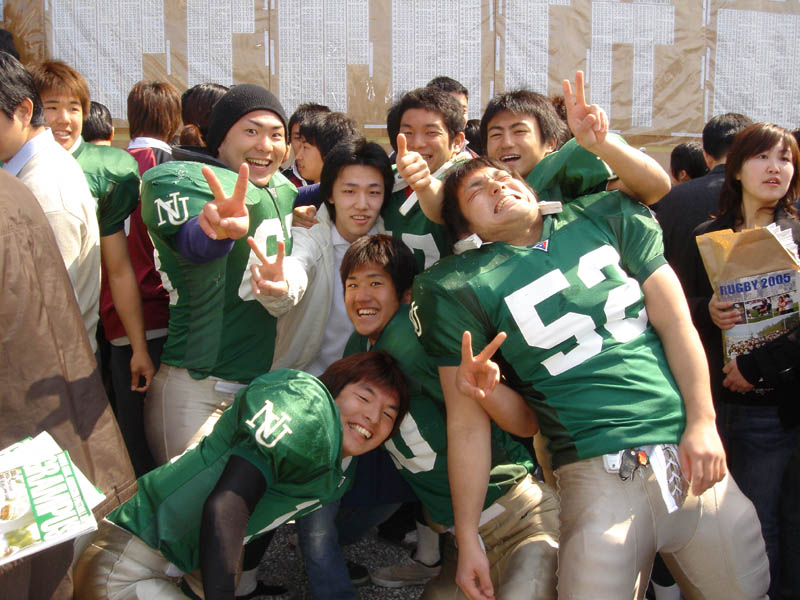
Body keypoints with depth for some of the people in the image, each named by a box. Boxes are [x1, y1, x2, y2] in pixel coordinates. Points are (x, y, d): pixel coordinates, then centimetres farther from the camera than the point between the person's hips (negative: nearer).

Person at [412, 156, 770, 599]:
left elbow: (674, 321, 8)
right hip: (597, 474, -3)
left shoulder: (605, 220, 9)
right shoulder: (461, 288, 0)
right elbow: (466, 422, -1)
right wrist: (467, 539, -1)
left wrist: (702, 422, -3)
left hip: (690, 457, 3)